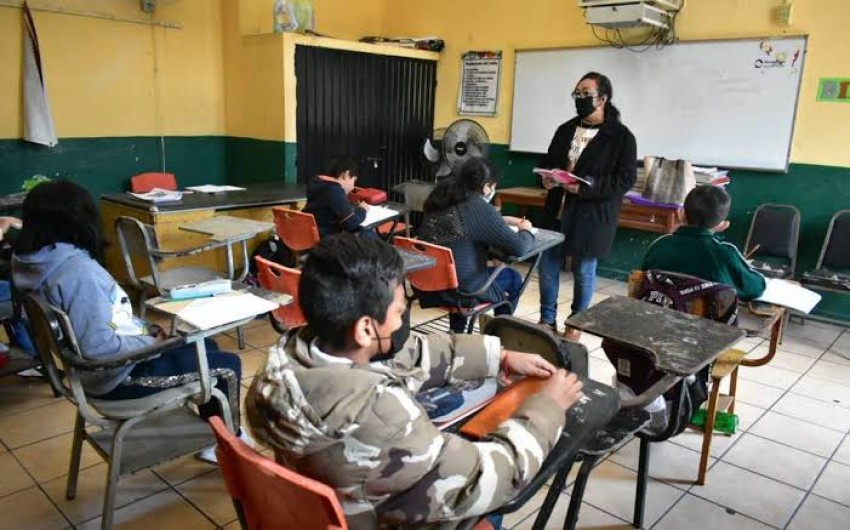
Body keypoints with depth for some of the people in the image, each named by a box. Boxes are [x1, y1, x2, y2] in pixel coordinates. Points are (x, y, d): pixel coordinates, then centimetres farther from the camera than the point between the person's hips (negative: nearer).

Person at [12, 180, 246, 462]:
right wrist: (151, 343, -16)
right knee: (228, 365, -1)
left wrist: (145, 329, 4)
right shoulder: (79, 271, -29)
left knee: (206, 347, 21)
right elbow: (99, 347, -32)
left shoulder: (39, 260, 2)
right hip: (117, 375, -10)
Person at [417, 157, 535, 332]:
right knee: (513, 278, 19)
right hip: (460, 289, -7)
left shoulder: (442, 197, 2)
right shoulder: (479, 208, -19)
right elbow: (518, 247, -14)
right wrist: (526, 230, 6)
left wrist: (504, 220, 21)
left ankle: (457, 335, 44)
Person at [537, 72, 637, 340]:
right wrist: (546, 178, -5)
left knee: (583, 271, 6)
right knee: (547, 265, 7)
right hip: (557, 212, 5)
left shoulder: (621, 136, -7)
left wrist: (586, 187, -24)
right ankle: (548, 320, 24)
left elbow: (625, 180, -12)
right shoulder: (565, 130, 11)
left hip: (592, 216, -5)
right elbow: (547, 162, 19)